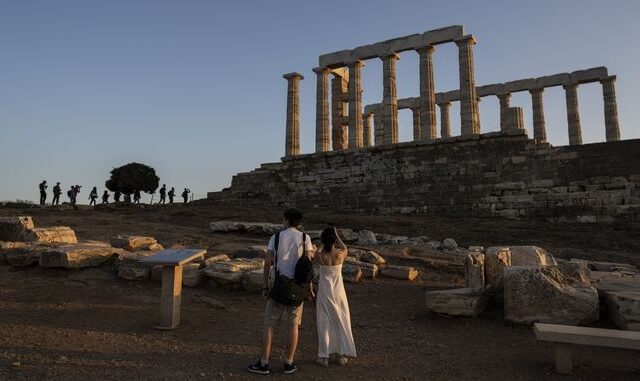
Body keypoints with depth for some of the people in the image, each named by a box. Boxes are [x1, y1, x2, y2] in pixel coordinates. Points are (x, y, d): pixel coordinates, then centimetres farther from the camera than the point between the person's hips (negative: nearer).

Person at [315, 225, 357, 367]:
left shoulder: (320, 255, -14)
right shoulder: (341, 253, -12)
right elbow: (344, 248, 12)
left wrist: (326, 238, 2)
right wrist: (336, 234, 9)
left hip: (324, 291, -1)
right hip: (338, 290, 1)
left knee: (324, 322, 9)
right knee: (341, 321, 15)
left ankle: (324, 357, 14)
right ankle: (342, 355, 22)